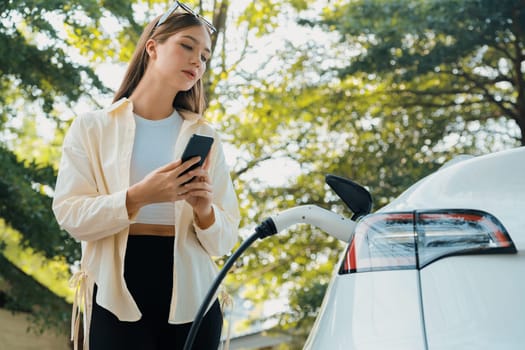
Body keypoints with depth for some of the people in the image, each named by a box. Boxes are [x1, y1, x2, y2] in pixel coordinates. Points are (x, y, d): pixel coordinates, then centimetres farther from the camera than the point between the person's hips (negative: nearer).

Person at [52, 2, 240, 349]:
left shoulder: (206, 138, 11)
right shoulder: (92, 127, 5)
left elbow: (225, 240, 7)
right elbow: (70, 214, -6)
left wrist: (204, 210, -14)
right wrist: (138, 197, -20)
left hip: (190, 296, 3)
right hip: (118, 296, -2)